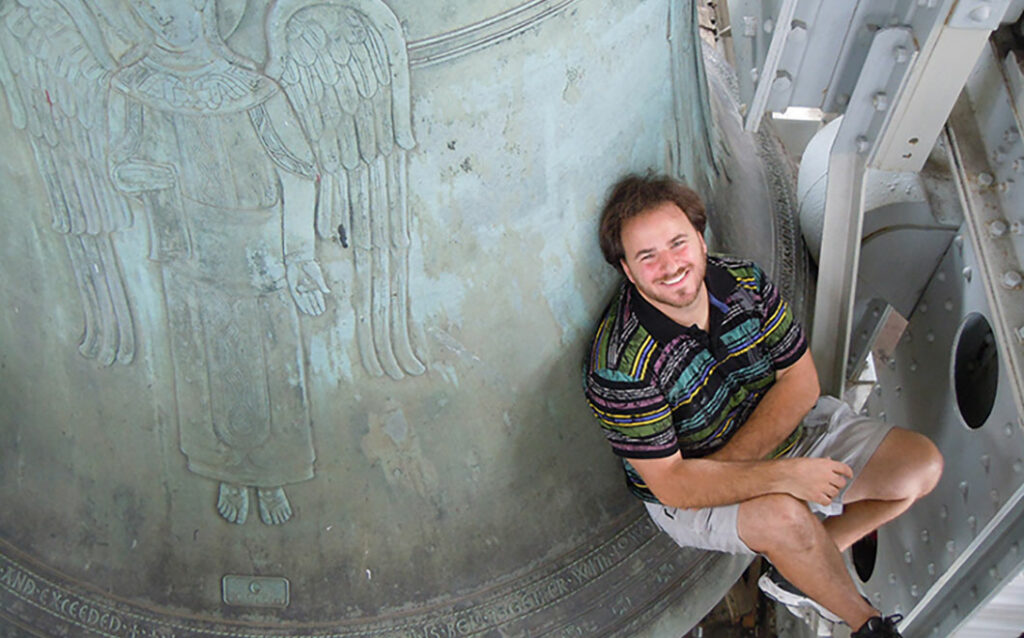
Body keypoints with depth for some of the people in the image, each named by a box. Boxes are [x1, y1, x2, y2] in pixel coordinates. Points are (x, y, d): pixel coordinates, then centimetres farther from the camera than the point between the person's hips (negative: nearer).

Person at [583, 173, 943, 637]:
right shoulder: (621, 366, -27)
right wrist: (781, 475, -35)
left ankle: (797, 574, 6)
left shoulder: (743, 281, -11)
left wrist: (721, 467, -21)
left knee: (921, 465, -5)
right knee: (784, 516, -36)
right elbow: (671, 484, -25)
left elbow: (800, 381, -9)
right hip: (688, 496, -5)